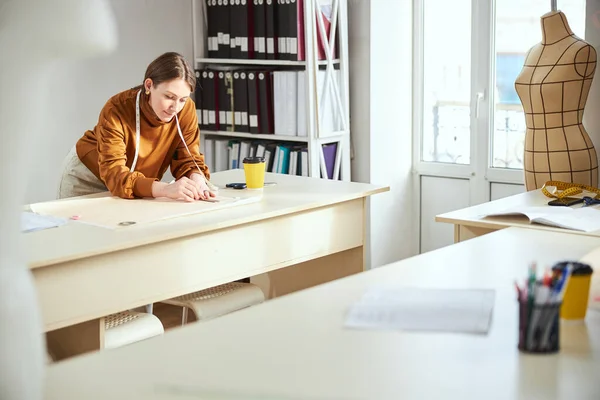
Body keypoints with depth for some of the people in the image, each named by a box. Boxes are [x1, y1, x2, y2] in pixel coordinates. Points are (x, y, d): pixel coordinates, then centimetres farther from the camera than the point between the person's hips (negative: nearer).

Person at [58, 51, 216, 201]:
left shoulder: (187, 109, -20)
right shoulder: (116, 109, -31)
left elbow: (188, 159, -12)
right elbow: (113, 173, -40)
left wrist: (197, 180, -36)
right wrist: (165, 189, -55)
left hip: (139, 189, 3)